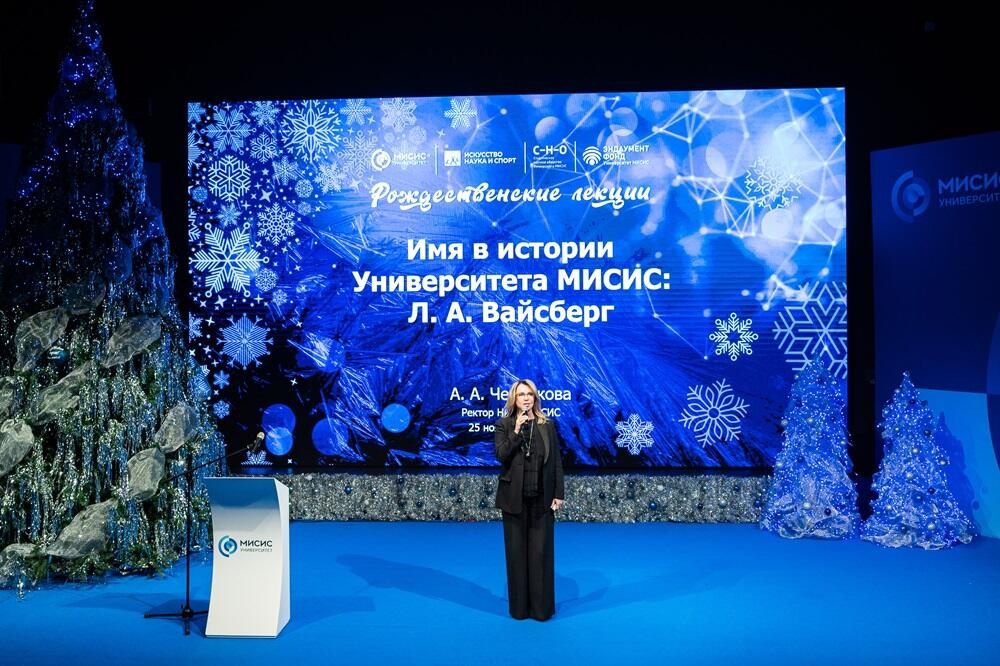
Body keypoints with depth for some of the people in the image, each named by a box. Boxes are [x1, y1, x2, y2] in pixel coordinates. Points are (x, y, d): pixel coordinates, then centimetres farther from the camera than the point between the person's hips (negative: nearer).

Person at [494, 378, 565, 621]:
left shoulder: (548, 426, 5)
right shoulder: (503, 426, 2)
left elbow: (556, 462, 4)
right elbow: (501, 455, -12)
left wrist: (558, 494, -1)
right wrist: (517, 431, -19)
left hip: (542, 499, 1)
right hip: (514, 499, 0)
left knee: (541, 552, 3)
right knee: (516, 551, 6)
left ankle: (542, 607, 13)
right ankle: (519, 607, 16)